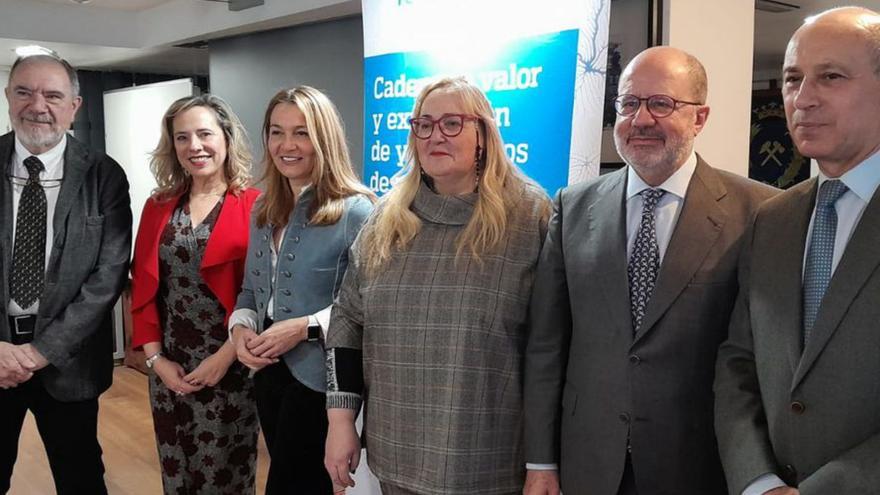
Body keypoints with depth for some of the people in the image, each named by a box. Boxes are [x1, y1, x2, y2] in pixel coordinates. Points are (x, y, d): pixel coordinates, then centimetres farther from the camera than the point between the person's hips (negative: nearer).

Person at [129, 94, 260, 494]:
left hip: (230, 368, -4)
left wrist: (226, 356, -14)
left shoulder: (254, 206, -7)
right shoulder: (158, 207, 7)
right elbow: (144, 287, 6)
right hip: (169, 368, 4)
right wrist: (155, 357, -3)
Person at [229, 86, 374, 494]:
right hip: (269, 371, 7)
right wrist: (241, 327, -4)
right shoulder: (263, 210, 8)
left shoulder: (356, 211, -15)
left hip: (318, 378, -7)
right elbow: (251, 289, 15)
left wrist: (306, 327, -23)